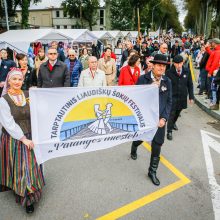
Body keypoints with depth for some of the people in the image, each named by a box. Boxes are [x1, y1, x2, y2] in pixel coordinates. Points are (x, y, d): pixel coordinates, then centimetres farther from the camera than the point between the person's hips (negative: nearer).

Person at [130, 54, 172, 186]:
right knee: (140, 138, 20)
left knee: (157, 146, 6)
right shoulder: (143, 79, -9)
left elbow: (169, 102, 3)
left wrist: (164, 118, -8)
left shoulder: (167, 81, 1)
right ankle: (134, 150, 57)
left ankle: (152, 171, 26)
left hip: (159, 119, 2)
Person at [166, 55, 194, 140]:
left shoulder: (187, 71, -4)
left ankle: (173, 123, 47)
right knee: (171, 114, -5)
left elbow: (190, 85, 3)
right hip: (172, 97, -4)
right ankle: (169, 131, 6)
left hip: (183, 97, 4)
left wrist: (191, 97, 3)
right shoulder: (169, 72, -13)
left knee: (177, 112, 19)